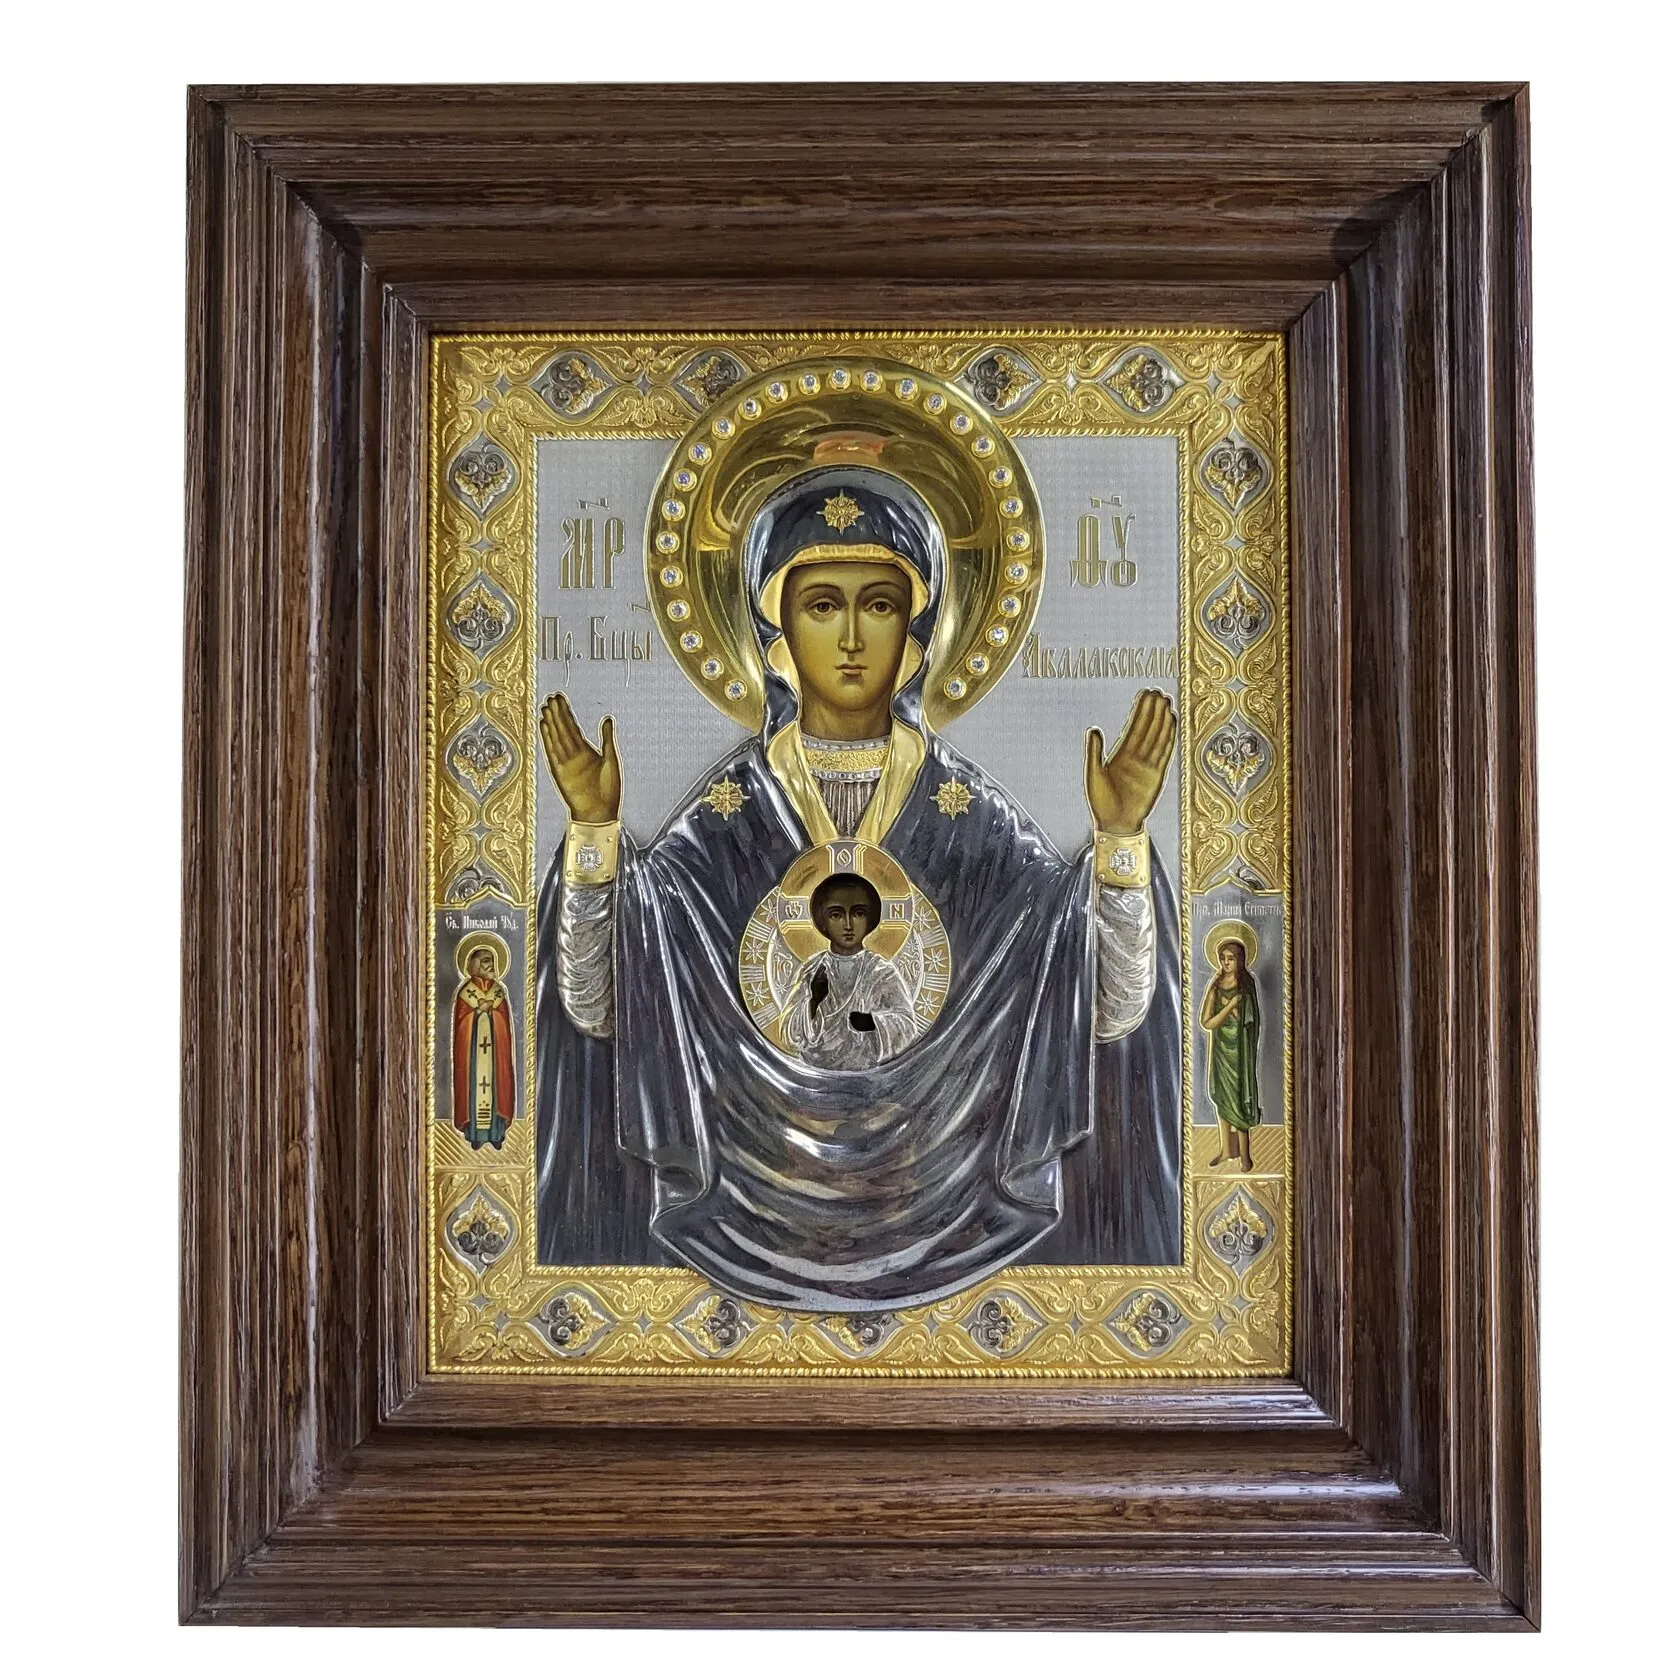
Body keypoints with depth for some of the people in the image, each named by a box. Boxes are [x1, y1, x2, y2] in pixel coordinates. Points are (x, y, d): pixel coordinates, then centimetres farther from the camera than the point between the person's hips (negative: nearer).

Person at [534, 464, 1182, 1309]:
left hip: (940, 1198, 0)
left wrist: (1121, 834, -19)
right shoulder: (727, 812, 0)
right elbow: (598, 1004, -8)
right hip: (759, 1197, 0)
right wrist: (593, 826, -20)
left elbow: (1111, 1009, -8)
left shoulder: (972, 818, 0)